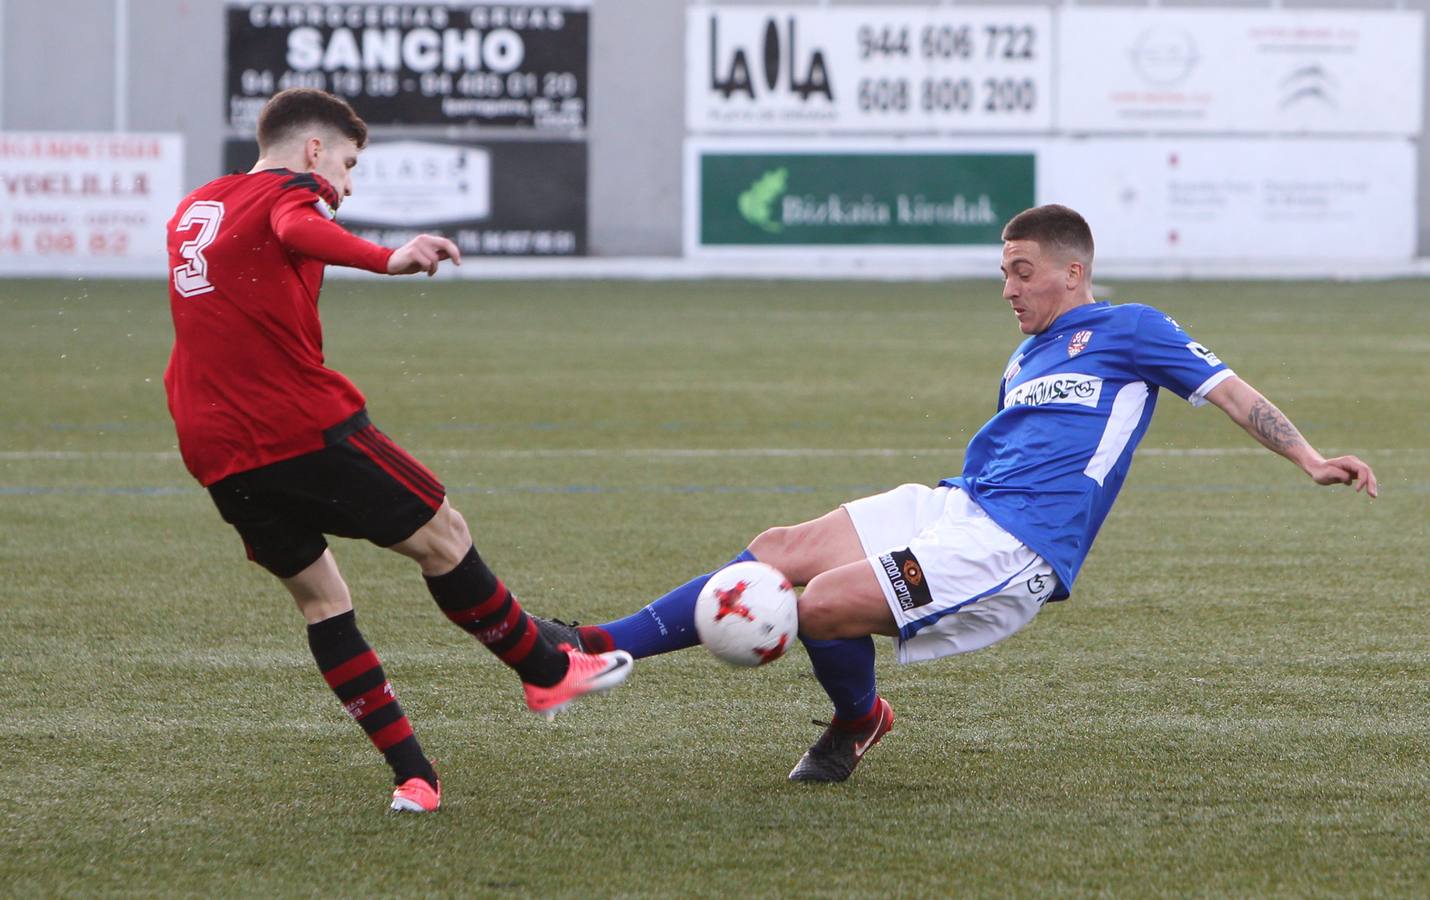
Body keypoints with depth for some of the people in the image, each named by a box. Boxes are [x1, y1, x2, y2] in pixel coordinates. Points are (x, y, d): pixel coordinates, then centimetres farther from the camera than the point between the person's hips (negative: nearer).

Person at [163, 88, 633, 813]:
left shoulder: (192, 209, 21)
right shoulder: (286, 192, -3)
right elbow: (300, 232, -27)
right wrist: (385, 260, -44)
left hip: (218, 456, 8)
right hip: (306, 427, -8)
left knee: (315, 591, 14)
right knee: (441, 535, 8)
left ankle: (412, 776, 9)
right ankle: (545, 672, 20)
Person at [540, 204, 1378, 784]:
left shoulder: (1130, 330, 3)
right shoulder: (1025, 360, 26)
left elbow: (1230, 390, -1)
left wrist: (1309, 458, -10)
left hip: (1013, 547, -8)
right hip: (957, 505, 8)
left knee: (826, 603, -22)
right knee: (778, 552, -8)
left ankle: (859, 720, 8)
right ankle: (601, 646, -3)